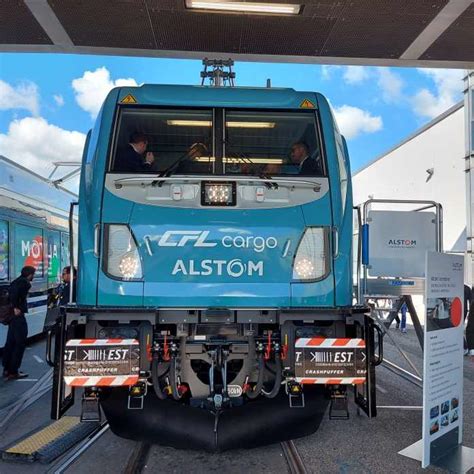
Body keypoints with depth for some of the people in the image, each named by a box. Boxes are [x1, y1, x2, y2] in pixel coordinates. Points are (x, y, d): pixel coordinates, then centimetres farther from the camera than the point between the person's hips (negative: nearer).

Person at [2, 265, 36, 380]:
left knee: (10, 342, 15)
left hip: (11, 314, 10)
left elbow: (10, 293, 15)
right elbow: (14, 293, -26)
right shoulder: (24, 282, -11)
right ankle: (13, 372, 0)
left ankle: (7, 369, 23)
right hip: (18, 315, -10)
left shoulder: (18, 281, 18)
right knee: (20, 343, -3)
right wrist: (16, 307, -23)